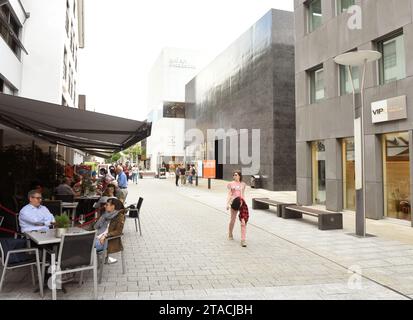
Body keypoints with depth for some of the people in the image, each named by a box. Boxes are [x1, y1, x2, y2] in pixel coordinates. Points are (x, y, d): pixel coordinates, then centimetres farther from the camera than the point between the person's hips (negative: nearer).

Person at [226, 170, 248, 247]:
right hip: (234, 203, -1)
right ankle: (230, 234, 37)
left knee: (243, 221, -9)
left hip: (242, 203, 1)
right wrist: (227, 203, -8)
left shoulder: (243, 184, 11)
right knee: (233, 219, 12)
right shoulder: (231, 184, 4)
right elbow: (229, 194, 1)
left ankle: (243, 240, -8)